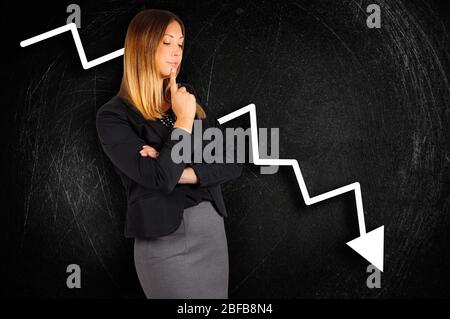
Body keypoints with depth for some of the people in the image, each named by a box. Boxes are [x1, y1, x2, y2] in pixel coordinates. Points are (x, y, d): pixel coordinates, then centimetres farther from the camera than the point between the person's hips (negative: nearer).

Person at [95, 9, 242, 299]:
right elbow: (160, 178, -21)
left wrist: (180, 173, -13)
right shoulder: (114, 115, -10)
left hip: (213, 227, 6)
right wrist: (184, 121, -13)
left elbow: (233, 165, 1)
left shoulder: (189, 99, 7)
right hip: (165, 241, -5)